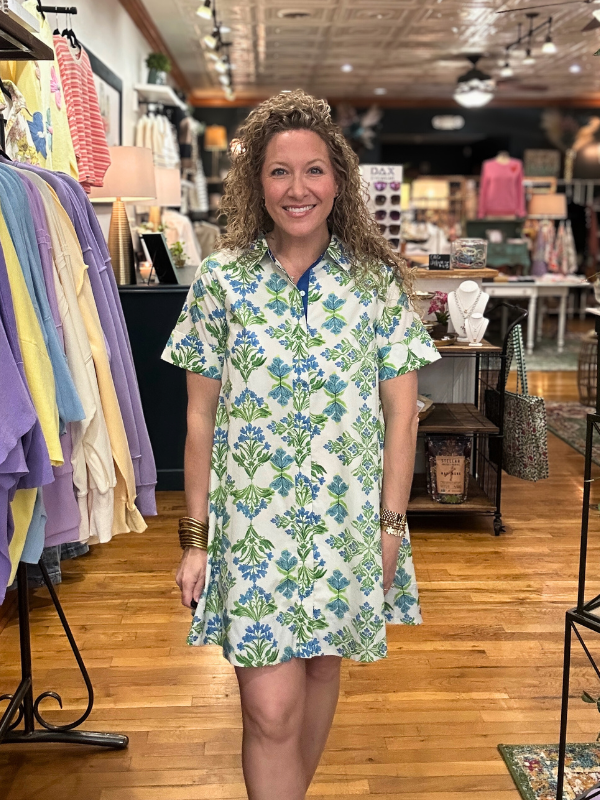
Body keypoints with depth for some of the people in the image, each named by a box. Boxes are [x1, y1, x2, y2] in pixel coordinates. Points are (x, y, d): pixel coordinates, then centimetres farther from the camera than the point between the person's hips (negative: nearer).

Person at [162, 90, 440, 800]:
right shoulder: (220, 280, -3)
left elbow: (401, 413, 1)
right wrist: (195, 538, 0)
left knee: (322, 664, 18)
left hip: (348, 520, 2)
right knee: (270, 709, -3)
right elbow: (200, 418, 0)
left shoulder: (377, 282, -2)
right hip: (251, 520, -1)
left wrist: (392, 525, -2)